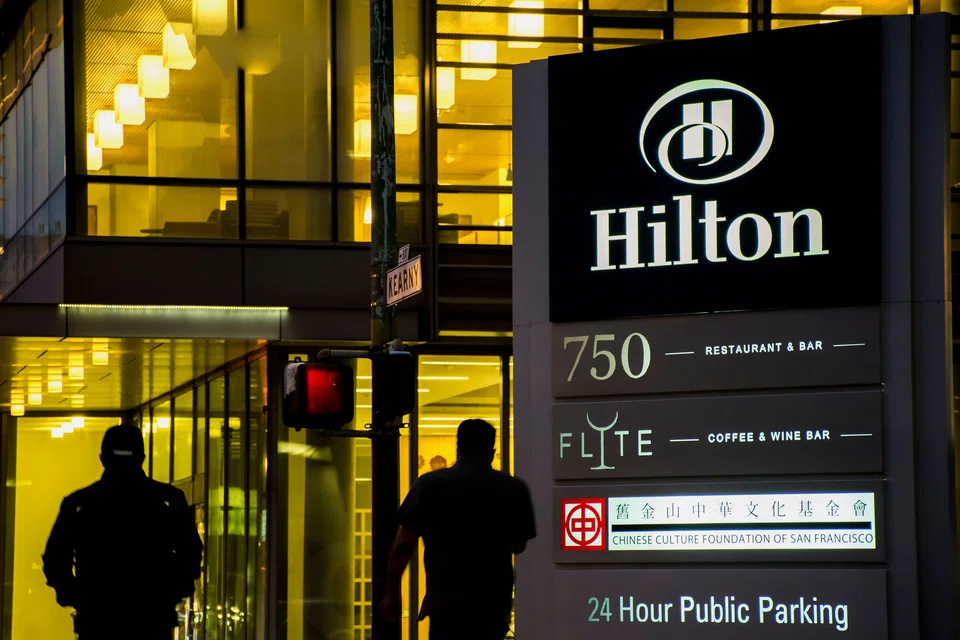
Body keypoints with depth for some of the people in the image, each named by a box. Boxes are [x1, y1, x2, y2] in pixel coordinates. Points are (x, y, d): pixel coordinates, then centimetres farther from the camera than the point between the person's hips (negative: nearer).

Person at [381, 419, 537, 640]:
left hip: (446, 604, -2)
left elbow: (403, 544, -4)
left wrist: (392, 592, 4)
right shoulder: (514, 489, 2)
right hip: (493, 604, 2)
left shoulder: (430, 484, -3)